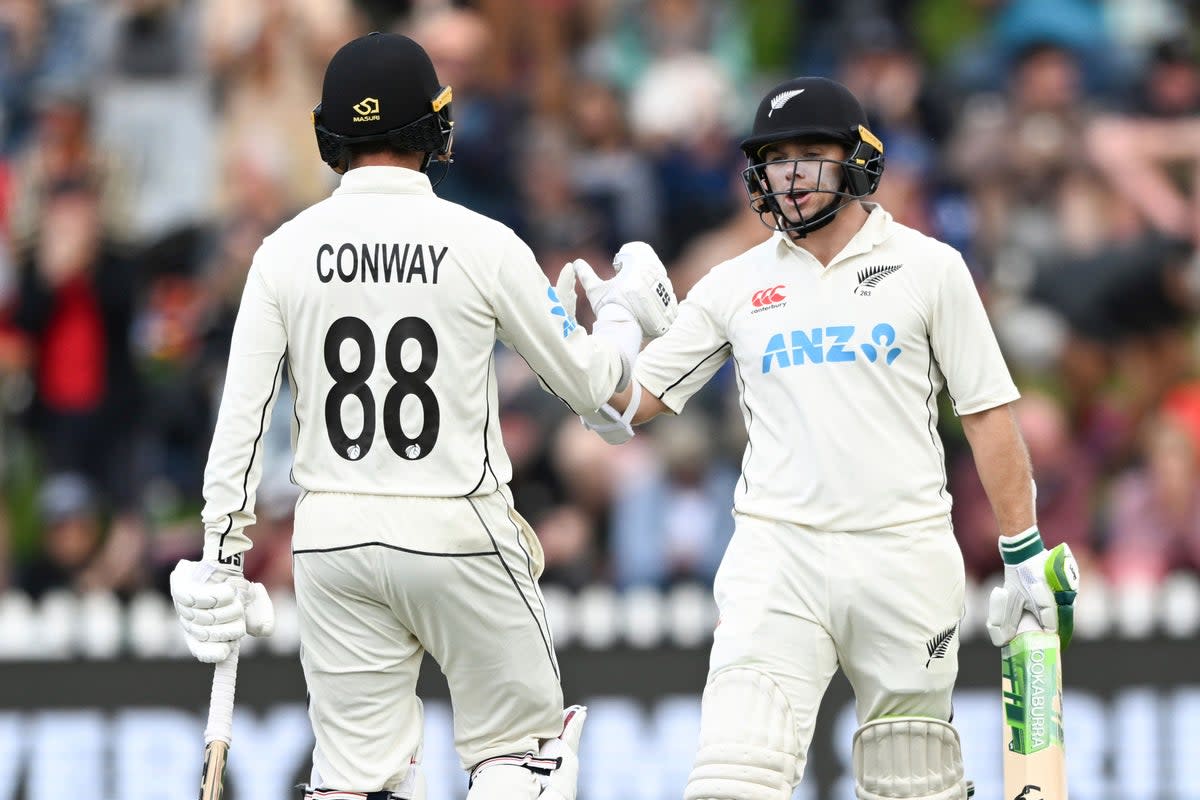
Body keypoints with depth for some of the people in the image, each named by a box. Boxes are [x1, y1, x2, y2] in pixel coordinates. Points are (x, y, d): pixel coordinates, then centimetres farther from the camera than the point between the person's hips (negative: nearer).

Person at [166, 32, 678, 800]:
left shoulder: (287, 249, -1)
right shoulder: (483, 244, -8)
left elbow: (242, 415, -2)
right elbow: (585, 381, 2)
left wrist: (223, 551, 5)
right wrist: (628, 312, 22)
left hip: (332, 535, 3)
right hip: (460, 534, -3)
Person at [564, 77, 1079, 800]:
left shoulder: (927, 267, 6)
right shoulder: (735, 285, 10)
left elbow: (988, 413, 6)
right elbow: (632, 403, 9)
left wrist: (1026, 558, 2)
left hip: (906, 559, 0)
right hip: (775, 556, 0)